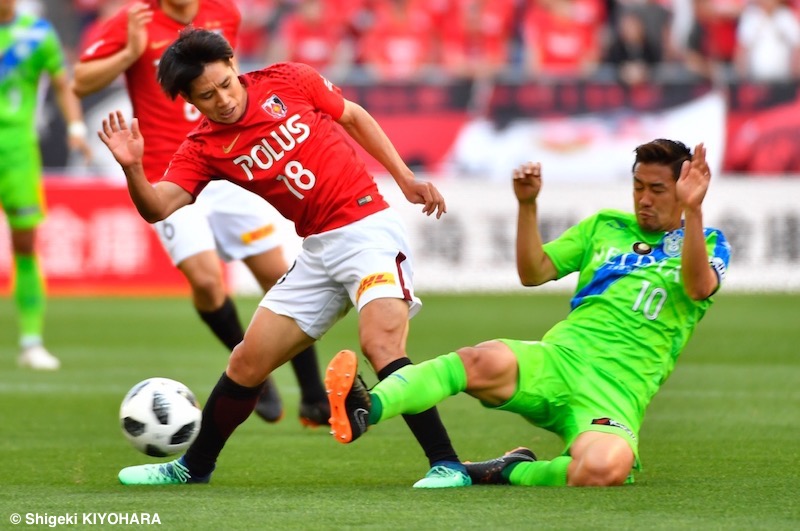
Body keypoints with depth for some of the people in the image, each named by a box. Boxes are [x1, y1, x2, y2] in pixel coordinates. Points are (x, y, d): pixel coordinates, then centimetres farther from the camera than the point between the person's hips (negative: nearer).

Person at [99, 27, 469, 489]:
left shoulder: (287, 82, -6)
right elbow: (159, 206, -15)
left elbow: (355, 117, 10)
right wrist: (132, 169, -35)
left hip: (369, 228, -5)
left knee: (380, 344, -25)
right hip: (318, 249, 5)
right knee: (247, 363, 8)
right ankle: (192, 468, 27)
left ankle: (447, 466, -24)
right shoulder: (204, 150, 0)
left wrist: (405, 178, 6)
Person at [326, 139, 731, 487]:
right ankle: (365, 409, -53)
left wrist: (693, 209, -24)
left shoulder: (707, 243, 13)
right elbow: (533, 273, 14)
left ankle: (509, 472, -12)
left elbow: (698, 287, -11)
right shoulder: (604, 226, 23)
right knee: (486, 361, -34)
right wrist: (527, 205, -1)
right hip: (556, 359, 2)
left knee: (604, 470, -38)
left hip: (616, 391, -2)